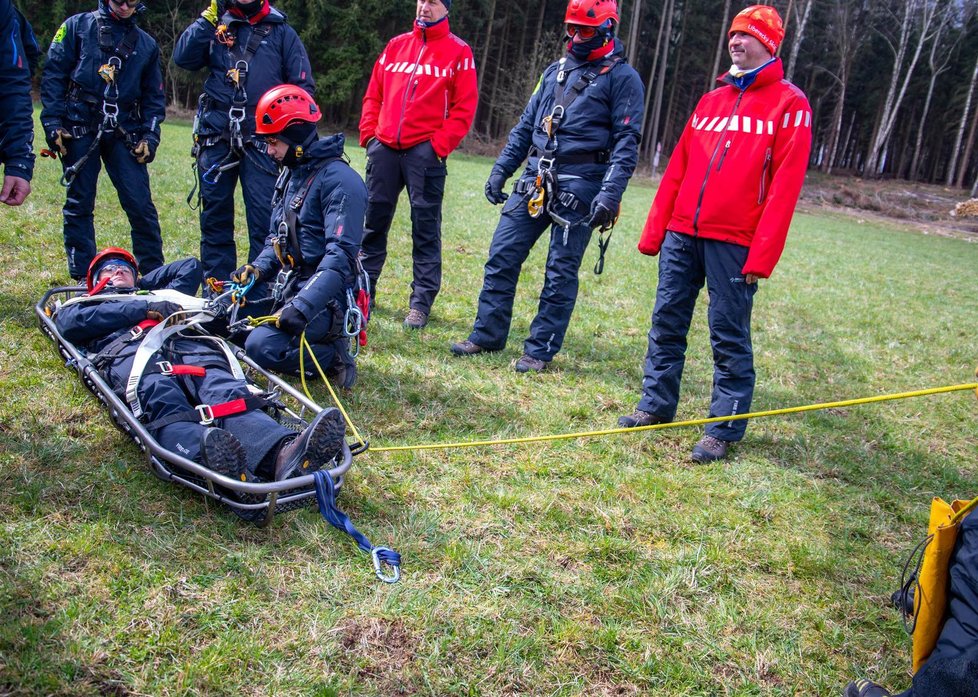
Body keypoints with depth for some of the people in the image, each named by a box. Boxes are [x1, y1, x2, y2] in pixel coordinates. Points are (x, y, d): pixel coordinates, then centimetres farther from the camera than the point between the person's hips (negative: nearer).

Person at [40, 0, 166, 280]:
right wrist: (52, 122, -6)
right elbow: (53, 75, 3)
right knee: (79, 204, 3)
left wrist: (150, 135, 3)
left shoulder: (146, 44, 14)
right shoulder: (77, 26, 7)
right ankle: (83, 277, 12)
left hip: (124, 132, 1)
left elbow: (154, 96, 16)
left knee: (140, 203, -6)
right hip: (79, 130, -1)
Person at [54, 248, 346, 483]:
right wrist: (145, 308, 6)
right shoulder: (85, 306, 38)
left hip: (187, 344, 2)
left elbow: (190, 267, 47)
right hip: (128, 352, -2)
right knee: (165, 405, -39)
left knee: (227, 392, -33)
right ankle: (210, 458, -73)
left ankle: (285, 454, -65)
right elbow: (69, 321, 15)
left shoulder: (162, 295, 46)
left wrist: (141, 282, 46)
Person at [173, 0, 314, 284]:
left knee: (264, 218, -7)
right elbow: (183, 58, 0)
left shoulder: (282, 32, 9)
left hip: (262, 140, -2)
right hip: (216, 135, 3)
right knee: (215, 216, 7)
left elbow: (303, 86, 6)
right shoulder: (216, 25, 14)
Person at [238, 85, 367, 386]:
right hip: (286, 281, 10)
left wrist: (304, 305, -36)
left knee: (262, 346, -26)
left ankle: (334, 355, -3)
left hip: (324, 295, -10)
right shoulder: (291, 172, 12)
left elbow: (341, 256, -27)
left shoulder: (339, 180, -18)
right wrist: (257, 268, -2)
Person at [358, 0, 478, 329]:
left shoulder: (458, 52, 3)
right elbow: (374, 94, 17)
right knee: (373, 220, 9)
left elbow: (464, 107, -3)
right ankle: (362, 288, 21)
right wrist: (369, 133, 5)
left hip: (425, 151, -4)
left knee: (425, 227, -1)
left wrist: (440, 144, -12)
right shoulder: (396, 45, 17)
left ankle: (422, 301, 4)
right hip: (384, 147, 5)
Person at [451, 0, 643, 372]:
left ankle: (540, 351, 10)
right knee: (502, 255, 4)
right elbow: (526, 125, 21)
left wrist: (610, 194, -18)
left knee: (560, 274, 0)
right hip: (535, 179, 6)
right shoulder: (556, 70, 18)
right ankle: (487, 335, 16)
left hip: (578, 188, -6)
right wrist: (501, 170, 14)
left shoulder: (622, 77, -1)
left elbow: (627, 142, -7)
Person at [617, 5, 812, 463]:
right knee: (666, 321, 9)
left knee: (729, 335, -1)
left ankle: (724, 429, 7)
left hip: (734, 242, -6)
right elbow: (677, 169, 16)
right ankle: (656, 405, 22)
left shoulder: (789, 104, -1)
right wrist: (654, 230, 10)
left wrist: (763, 254, -16)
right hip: (682, 235, 6)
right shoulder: (711, 100, 18)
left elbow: (785, 185, -9)